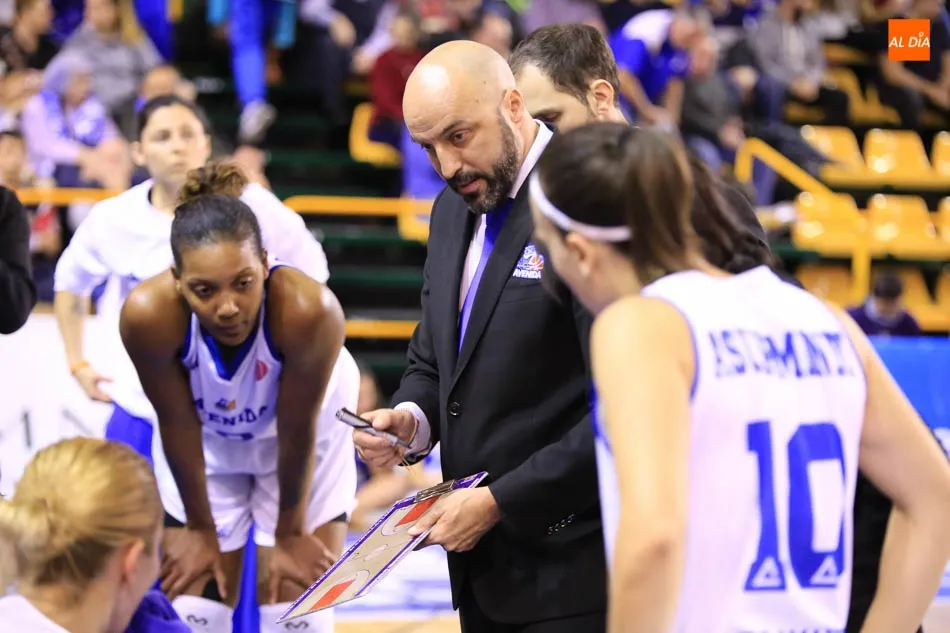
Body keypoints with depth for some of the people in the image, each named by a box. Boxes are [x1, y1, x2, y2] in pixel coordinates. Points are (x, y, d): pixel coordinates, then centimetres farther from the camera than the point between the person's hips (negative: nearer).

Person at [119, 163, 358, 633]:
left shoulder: (308, 310, -41)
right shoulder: (148, 314, -36)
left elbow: (297, 430, -24)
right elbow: (177, 425, -19)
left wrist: (291, 532, -10)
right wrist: (199, 528, -5)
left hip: (302, 438, -1)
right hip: (205, 441, 1)